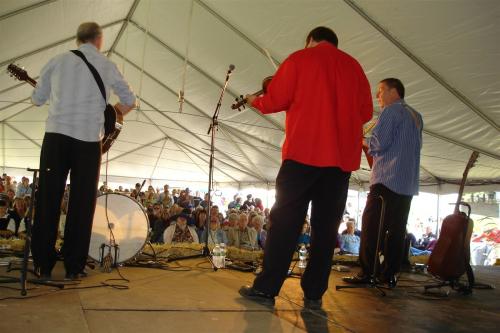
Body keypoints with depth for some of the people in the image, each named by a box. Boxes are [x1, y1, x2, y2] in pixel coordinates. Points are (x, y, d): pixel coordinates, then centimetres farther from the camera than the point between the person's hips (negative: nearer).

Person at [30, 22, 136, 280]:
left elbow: (37, 99, 17)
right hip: (89, 139, -1)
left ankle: (44, 265, 11)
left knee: (47, 200, 8)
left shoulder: (57, 61, 11)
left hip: (56, 134, 2)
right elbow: (130, 102, 13)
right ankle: (73, 267, 9)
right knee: (82, 204, 6)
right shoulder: (107, 65, 8)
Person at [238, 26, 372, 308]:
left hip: (304, 152, -3)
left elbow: (275, 101, 2)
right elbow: (366, 112, 14)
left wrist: (255, 101, 21)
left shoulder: (300, 58, 5)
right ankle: (314, 294, 8)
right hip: (342, 157, 3)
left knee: (286, 221, 0)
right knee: (326, 227, 5)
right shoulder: (354, 66, 15)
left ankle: (266, 288, 1)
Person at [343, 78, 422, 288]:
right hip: (409, 183, 8)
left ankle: (366, 273, -6)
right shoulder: (416, 116, 20)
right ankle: (389, 274, 8)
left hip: (387, 180, -8)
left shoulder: (390, 111, -5)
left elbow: (380, 143, -15)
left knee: (371, 227, -5)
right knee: (397, 229, 6)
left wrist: (364, 142, 5)